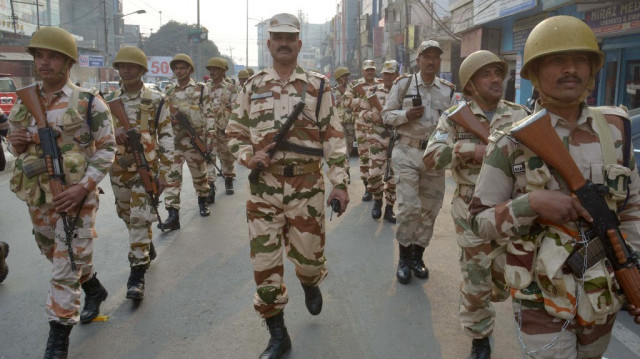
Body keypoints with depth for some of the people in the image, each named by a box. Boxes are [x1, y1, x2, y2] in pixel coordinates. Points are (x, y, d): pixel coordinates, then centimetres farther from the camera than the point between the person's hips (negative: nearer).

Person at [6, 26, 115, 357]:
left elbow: (107, 148, -10)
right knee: (56, 255, 22)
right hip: (37, 198, 6)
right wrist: (15, 143, -9)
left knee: (66, 267, -1)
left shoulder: (88, 103, -10)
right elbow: (18, 144, 17)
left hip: (75, 196, -6)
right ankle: (94, 289, 47)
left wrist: (84, 186, -20)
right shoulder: (24, 101, 6)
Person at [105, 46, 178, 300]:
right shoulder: (110, 101, 7)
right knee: (127, 216, 17)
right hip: (118, 170, 5)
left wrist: (165, 172, -8)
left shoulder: (155, 100, -4)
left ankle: (137, 274, -3)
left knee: (140, 219, -8)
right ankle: (147, 247, 43)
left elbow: (166, 137, -4)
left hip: (146, 168, -5)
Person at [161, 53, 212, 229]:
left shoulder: (200, 89, 2)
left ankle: (203, 201, 36)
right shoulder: (168, 91, 11)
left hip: (194, 140, -2)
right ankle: (173, 215, -9)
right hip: (172, 140, 2)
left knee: (199, 173, 12)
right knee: (171, 175, -7)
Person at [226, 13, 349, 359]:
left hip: (306, 186, -1)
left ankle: (310, 284, 49)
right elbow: (235, 132, 13)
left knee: (308, 255, 10)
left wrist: (340, 183, -7)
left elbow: (334, 138, 0)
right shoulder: (252, 86, 7)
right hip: (263, 187, 2)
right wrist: (248, 157, -8)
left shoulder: (318, 86, 2)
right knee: (264, 263, 3)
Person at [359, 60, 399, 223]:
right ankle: (377, 200, 21)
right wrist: (372, 115, -14)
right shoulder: (373, 91, 6)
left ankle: (389, 209, 18)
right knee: (374, 173, -7)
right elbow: (363, 111, 7)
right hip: (377, 137, 0)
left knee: (394, 175, 4)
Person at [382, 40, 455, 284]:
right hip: (407, 153, -3)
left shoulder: (449, 90, 10)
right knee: (409, 207, -9)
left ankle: (417, 255, 25)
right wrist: (406, 114, -14)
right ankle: (404, 258, 9)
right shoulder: (404, 84, 3)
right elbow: (386, 115, 4)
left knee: (430, 209, 8)